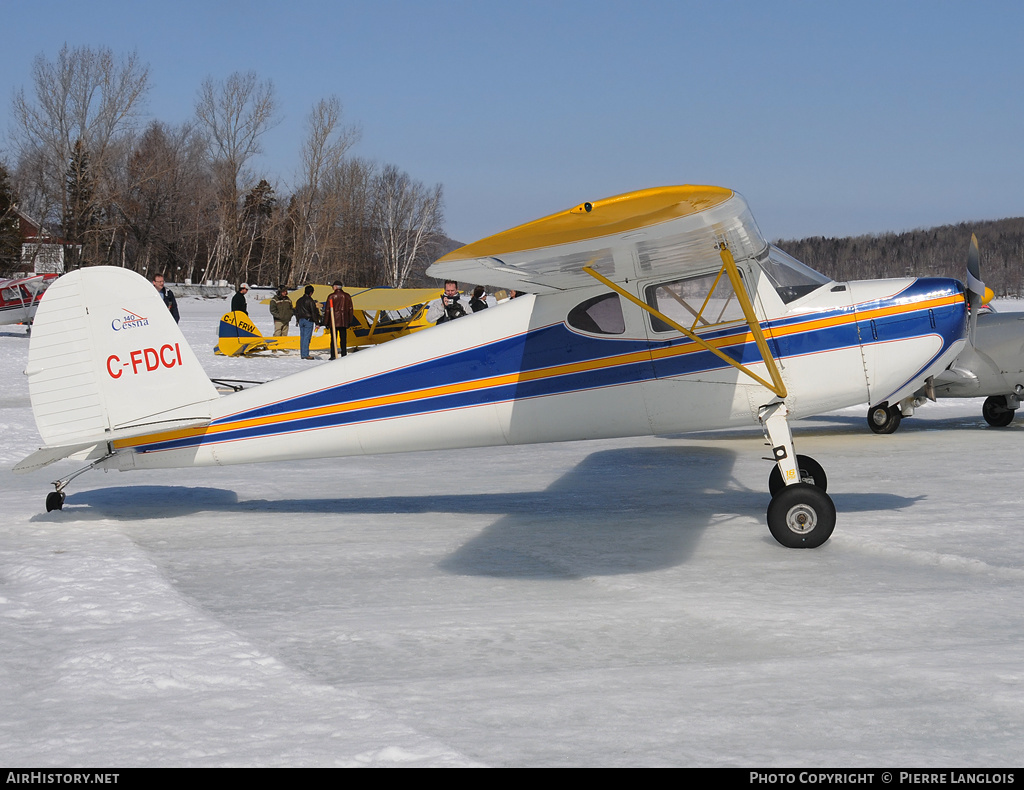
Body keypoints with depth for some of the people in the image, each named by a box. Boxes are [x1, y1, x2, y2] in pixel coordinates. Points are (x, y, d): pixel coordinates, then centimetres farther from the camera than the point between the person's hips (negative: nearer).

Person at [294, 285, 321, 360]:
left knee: (302, 337, 10)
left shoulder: (299, 300, 12)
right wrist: (317, 322, -7)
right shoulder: (310, 300, -11)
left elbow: (296, 311, 18)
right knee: (307, 337, -7)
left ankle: (302, 354, 11)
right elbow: (314, 312, -11)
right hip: (308, 320, -7)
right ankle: (305, 354, -9)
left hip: (301, 320, 7)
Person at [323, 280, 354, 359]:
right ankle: (344, 355, 4)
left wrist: (326, 322, 2)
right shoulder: (347, 296, 6)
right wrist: (350, 322, 15)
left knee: (333, 339, 1)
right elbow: (350, 309, 10)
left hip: (333, 322, -3)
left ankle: (333, 356, -3)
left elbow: (327, 310, -4)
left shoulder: (331, 297, -5)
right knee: (343, 339, 6)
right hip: (344, 322, 3)